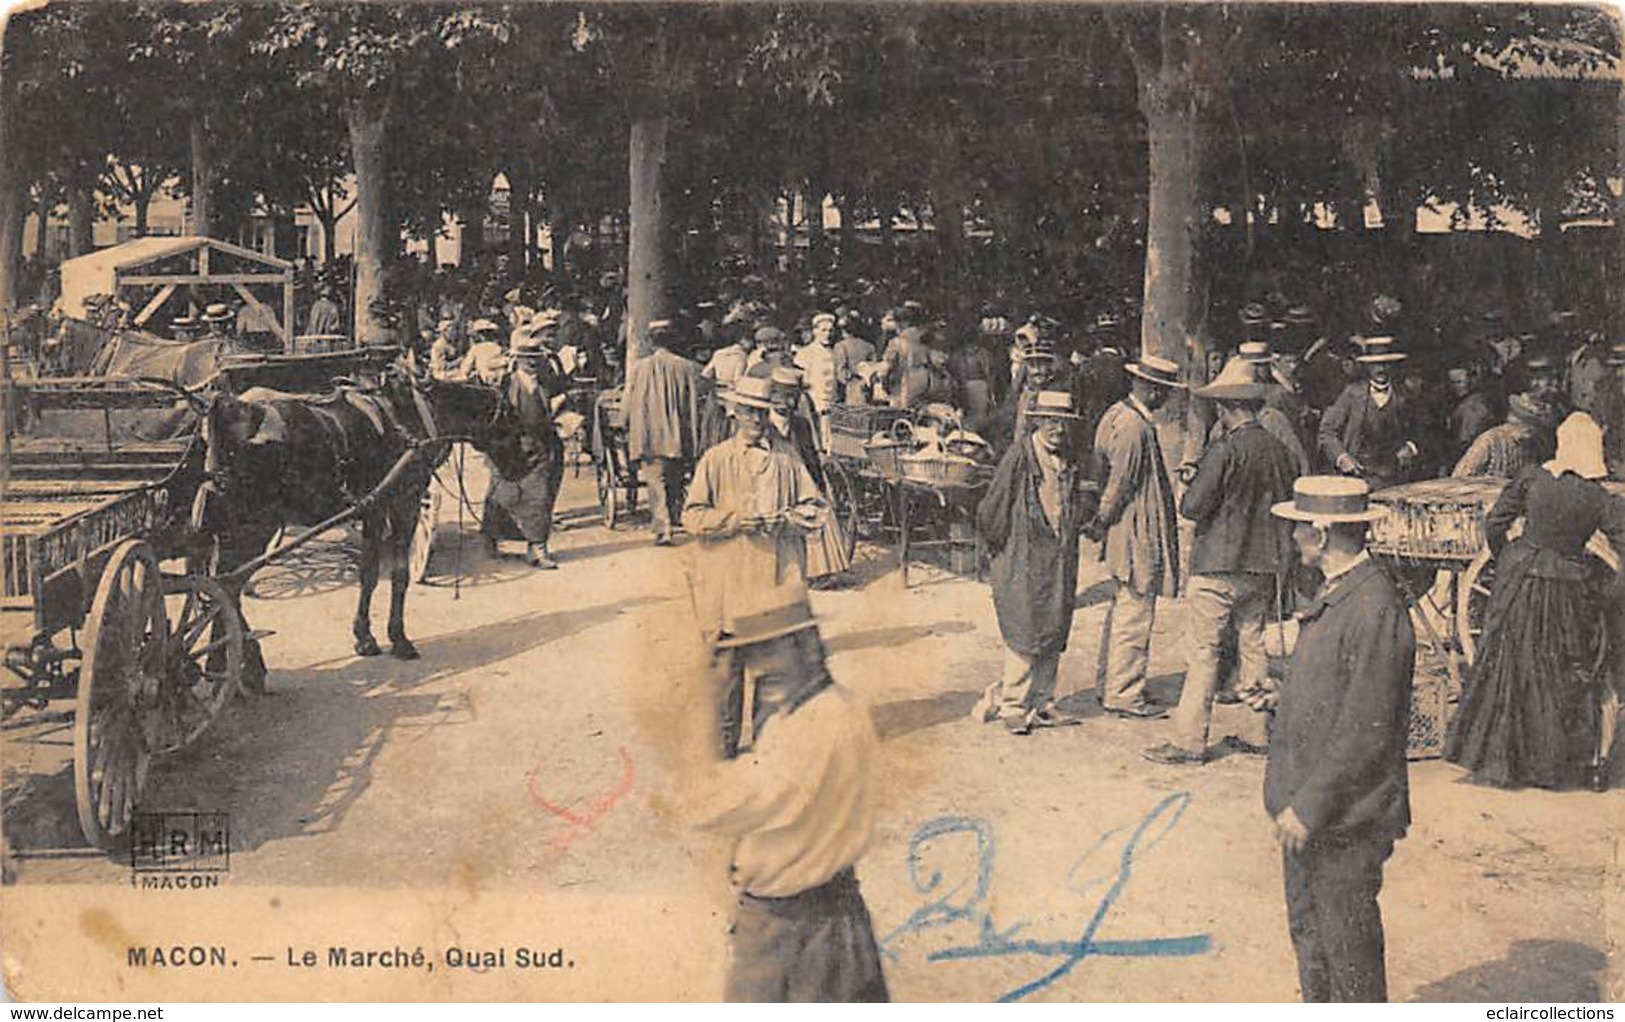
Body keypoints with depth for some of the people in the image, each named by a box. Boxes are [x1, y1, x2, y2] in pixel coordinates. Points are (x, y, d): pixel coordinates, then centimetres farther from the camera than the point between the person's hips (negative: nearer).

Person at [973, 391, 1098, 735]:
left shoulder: (1070, 460, 10)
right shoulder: (1018, 457, -10)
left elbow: (1080, 513, 19)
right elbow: (992, 508, -8)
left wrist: (1086, 497, -1)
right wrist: (1000, 545, -1)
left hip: (1060, 561, 6)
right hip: (1023, 562, -6)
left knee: (1053, 635, 10)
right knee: (1024, 636, -5)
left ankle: (1042, 703, 20)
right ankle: (1013, 707, 6)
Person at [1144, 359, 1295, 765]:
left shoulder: (1225, 449, -17)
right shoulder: (1279, 450, 5)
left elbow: (1192, 507, -17)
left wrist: (1191, 485, 3)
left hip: (1219, 564, -7)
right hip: (1262, 566, 7)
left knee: (1205, 652, -3)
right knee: (1252, 647, 15)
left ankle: (1189, 740, 0)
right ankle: (1255, 732, 22)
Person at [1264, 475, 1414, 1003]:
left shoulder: (1374, 609, -23)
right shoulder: (1337, 593, 8)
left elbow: (1366, 732, -24)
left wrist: (1310, 806, -21)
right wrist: (1287, 697, 11)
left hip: (1346, 818, -10)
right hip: (1308, 804, 10)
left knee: (1347, 943, 6)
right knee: (1307, 927, 22)